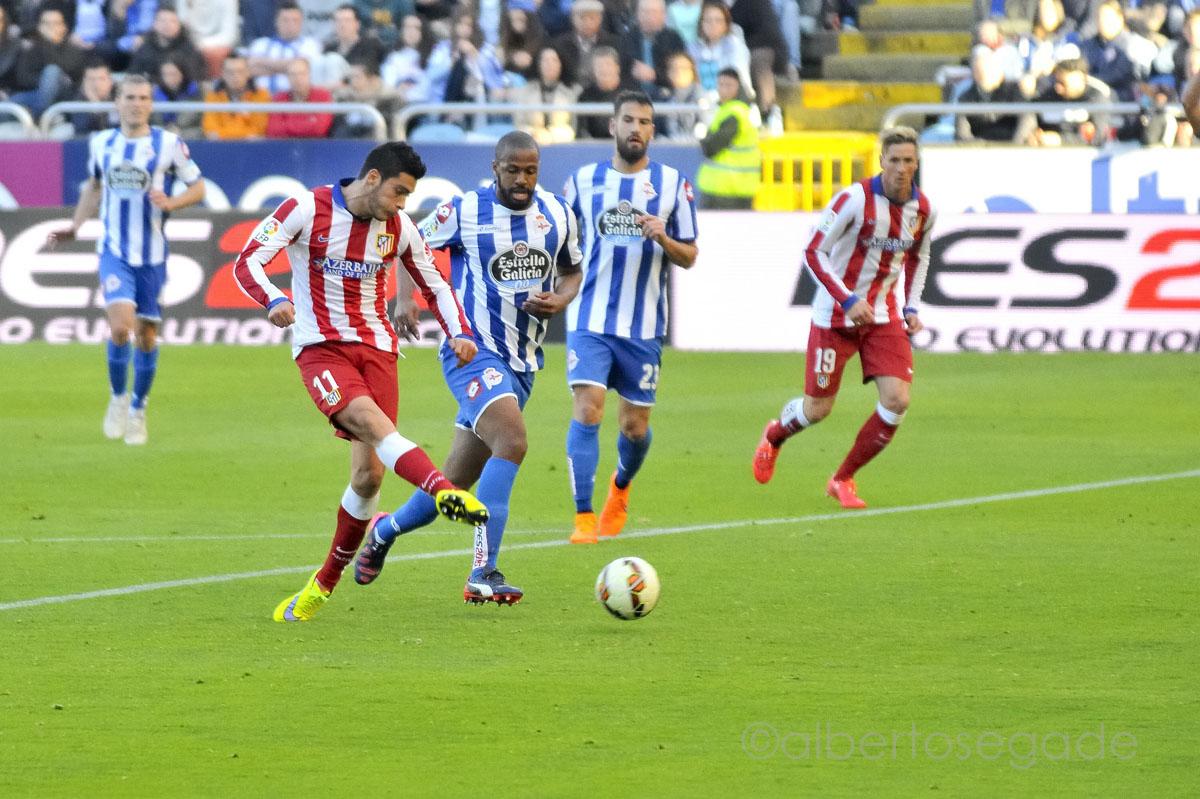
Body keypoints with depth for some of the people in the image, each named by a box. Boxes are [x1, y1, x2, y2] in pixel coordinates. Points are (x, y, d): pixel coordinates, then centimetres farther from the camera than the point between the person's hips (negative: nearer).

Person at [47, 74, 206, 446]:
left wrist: (171, 202, -17)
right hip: (114, 251, 0)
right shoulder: (101, 143, 4)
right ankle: (118, 398, 4)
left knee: (146, 334, 6)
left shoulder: (169, 144, -4)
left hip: (152, 255, 0)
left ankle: (138, 409, 25)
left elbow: (198, 187, 3)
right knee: (121, 324, -19)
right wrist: (75, 226, 11)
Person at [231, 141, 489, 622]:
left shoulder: (398, 228, 5)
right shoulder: (306, 209, -8)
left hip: (376, 348, 4)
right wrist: (273, 300, -34)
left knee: (370, 472, -5)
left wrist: (459, 333, -2)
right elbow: (247, 262, -12)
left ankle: (326, 582, 13)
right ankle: (444, 493, -55)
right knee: (371, 419, -33)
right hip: (320, 346, -4)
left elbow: (434, 286, 16)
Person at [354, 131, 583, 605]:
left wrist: (560, 300, -3)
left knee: (456, 485, 11)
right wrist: (406, 297, -10)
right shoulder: (464, 211, -9)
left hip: (521, 363, 6)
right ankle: (483, 574, -31)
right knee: (512, 441, -30)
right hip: (472, 351, -6)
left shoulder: (557, 215, 4)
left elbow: (572, 270, 18)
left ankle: (385, 530, 40)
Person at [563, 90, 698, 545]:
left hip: (643, 326, 1)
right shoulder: (584, 180, 5)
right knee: (587, 411, -16)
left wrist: (663, 238, -16)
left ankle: (620, 488, 40)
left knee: (635, 426, 8)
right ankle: (584, 519, -13)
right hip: (590, 320, 0)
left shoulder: (673, 184, 2)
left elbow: (689, 258, 3)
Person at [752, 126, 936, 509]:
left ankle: (843, 479, 6)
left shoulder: (923, 210, -1)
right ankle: (774, 435, 39)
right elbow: (813, 252, -16)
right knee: (817, 409, 1)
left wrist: (910, 309, 9)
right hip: (836, 316, -4)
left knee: (897, 401, -13)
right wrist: (849, 301, -23)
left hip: (885, 317, 4)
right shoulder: (855, 199, -19)